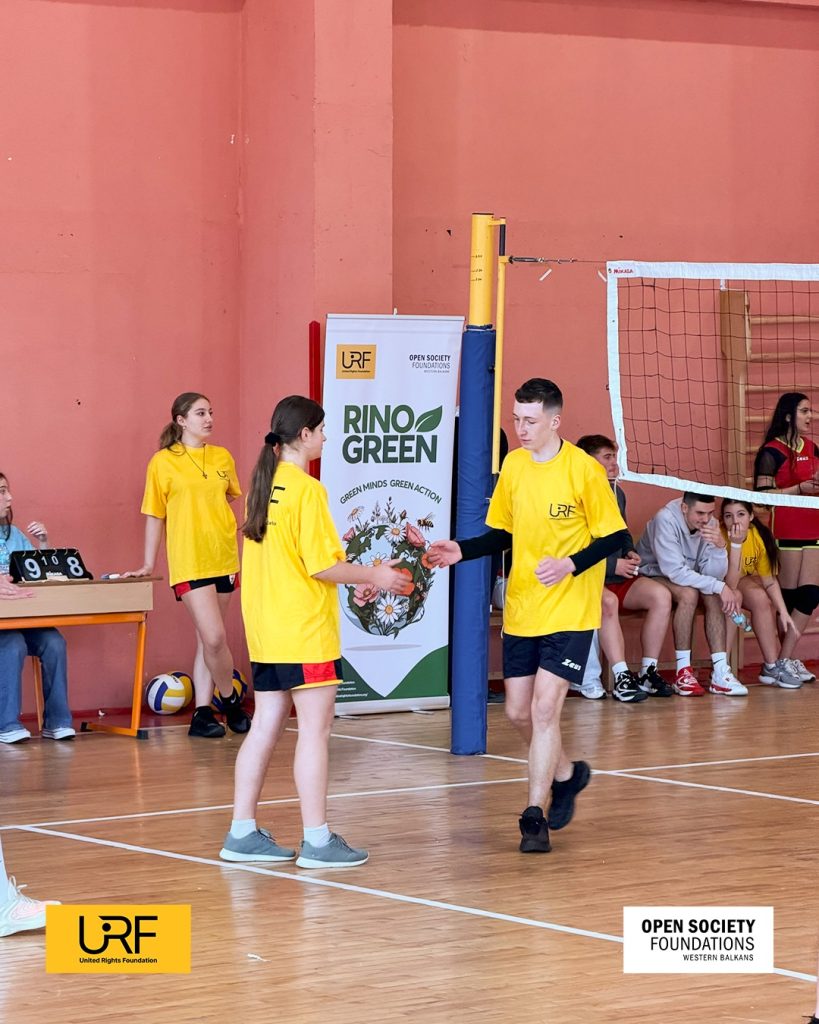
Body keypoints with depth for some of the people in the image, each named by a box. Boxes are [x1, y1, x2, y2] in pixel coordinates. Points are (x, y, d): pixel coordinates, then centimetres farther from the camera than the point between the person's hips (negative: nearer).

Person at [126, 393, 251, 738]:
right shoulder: (163, 462, -3)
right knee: (214, 637, -13)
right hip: (188, 562, -5)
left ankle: (202, 713, 13)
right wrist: (148, 564, 2)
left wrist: (239, 553, 14)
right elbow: (154, 515, 2)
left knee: (207, 639, 8)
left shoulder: (223, 457, 9)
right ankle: (231, 702, 7)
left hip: (223, 559, 5)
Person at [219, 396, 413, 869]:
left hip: (266, 631, 8)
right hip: (305, 630, -8)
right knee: (315, 729, -3)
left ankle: (243, 834, 13)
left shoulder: (265, 484, 11)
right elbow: (321, 566, -18)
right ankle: (317, 840, -1)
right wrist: (374, 576, -4)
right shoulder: (307, 490, -15)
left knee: (266, 727, 11)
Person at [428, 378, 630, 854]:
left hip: (569, 612, -6)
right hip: (520, 611, 6)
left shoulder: (584, 470, -12)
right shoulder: (513, 465, 5)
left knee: (545, 708, -13)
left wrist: (570, 565, -23)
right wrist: (462, 550, -1)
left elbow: (616, 537, -9)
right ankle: (566, 774, 36)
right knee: (519, 712, 9)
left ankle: (535, 816, -5)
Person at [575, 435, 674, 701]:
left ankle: (648, 672, -11)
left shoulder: (616, 493, 15)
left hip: (619, 578, 8)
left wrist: (630, 552, 7)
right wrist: (613, 565, -17)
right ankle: (622, 678, -38)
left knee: (661, 595, -16)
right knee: (608, 602, -38)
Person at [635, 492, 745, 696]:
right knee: (689, 593, -32)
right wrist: (719, 587, -31)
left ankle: (720, 673, -24)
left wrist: (720, 547, -34)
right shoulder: (666, 519, -27)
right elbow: (675, 571, -31)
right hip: (653, 574, -6)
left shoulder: (710, 524, -10)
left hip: (685, 577, 6)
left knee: (713, 595, -22)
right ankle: (683, 672, -28)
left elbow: (714, 575, -15)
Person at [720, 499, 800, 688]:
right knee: (733, 596, -33)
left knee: (762, 599, -23)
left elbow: (769, 581, -11)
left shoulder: (760, 536, -16)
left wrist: (783, 612, -22)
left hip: (742, 582, 5)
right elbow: (730, 584, -35)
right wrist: (736, 545, -43)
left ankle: (773, 666, -14)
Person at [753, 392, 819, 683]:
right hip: (786, 531, -7)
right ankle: (785, 660, 2)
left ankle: (785, 660, 1)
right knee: (790, 596, -4)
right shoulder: (772, 452, -7)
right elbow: (762, 494, -14)